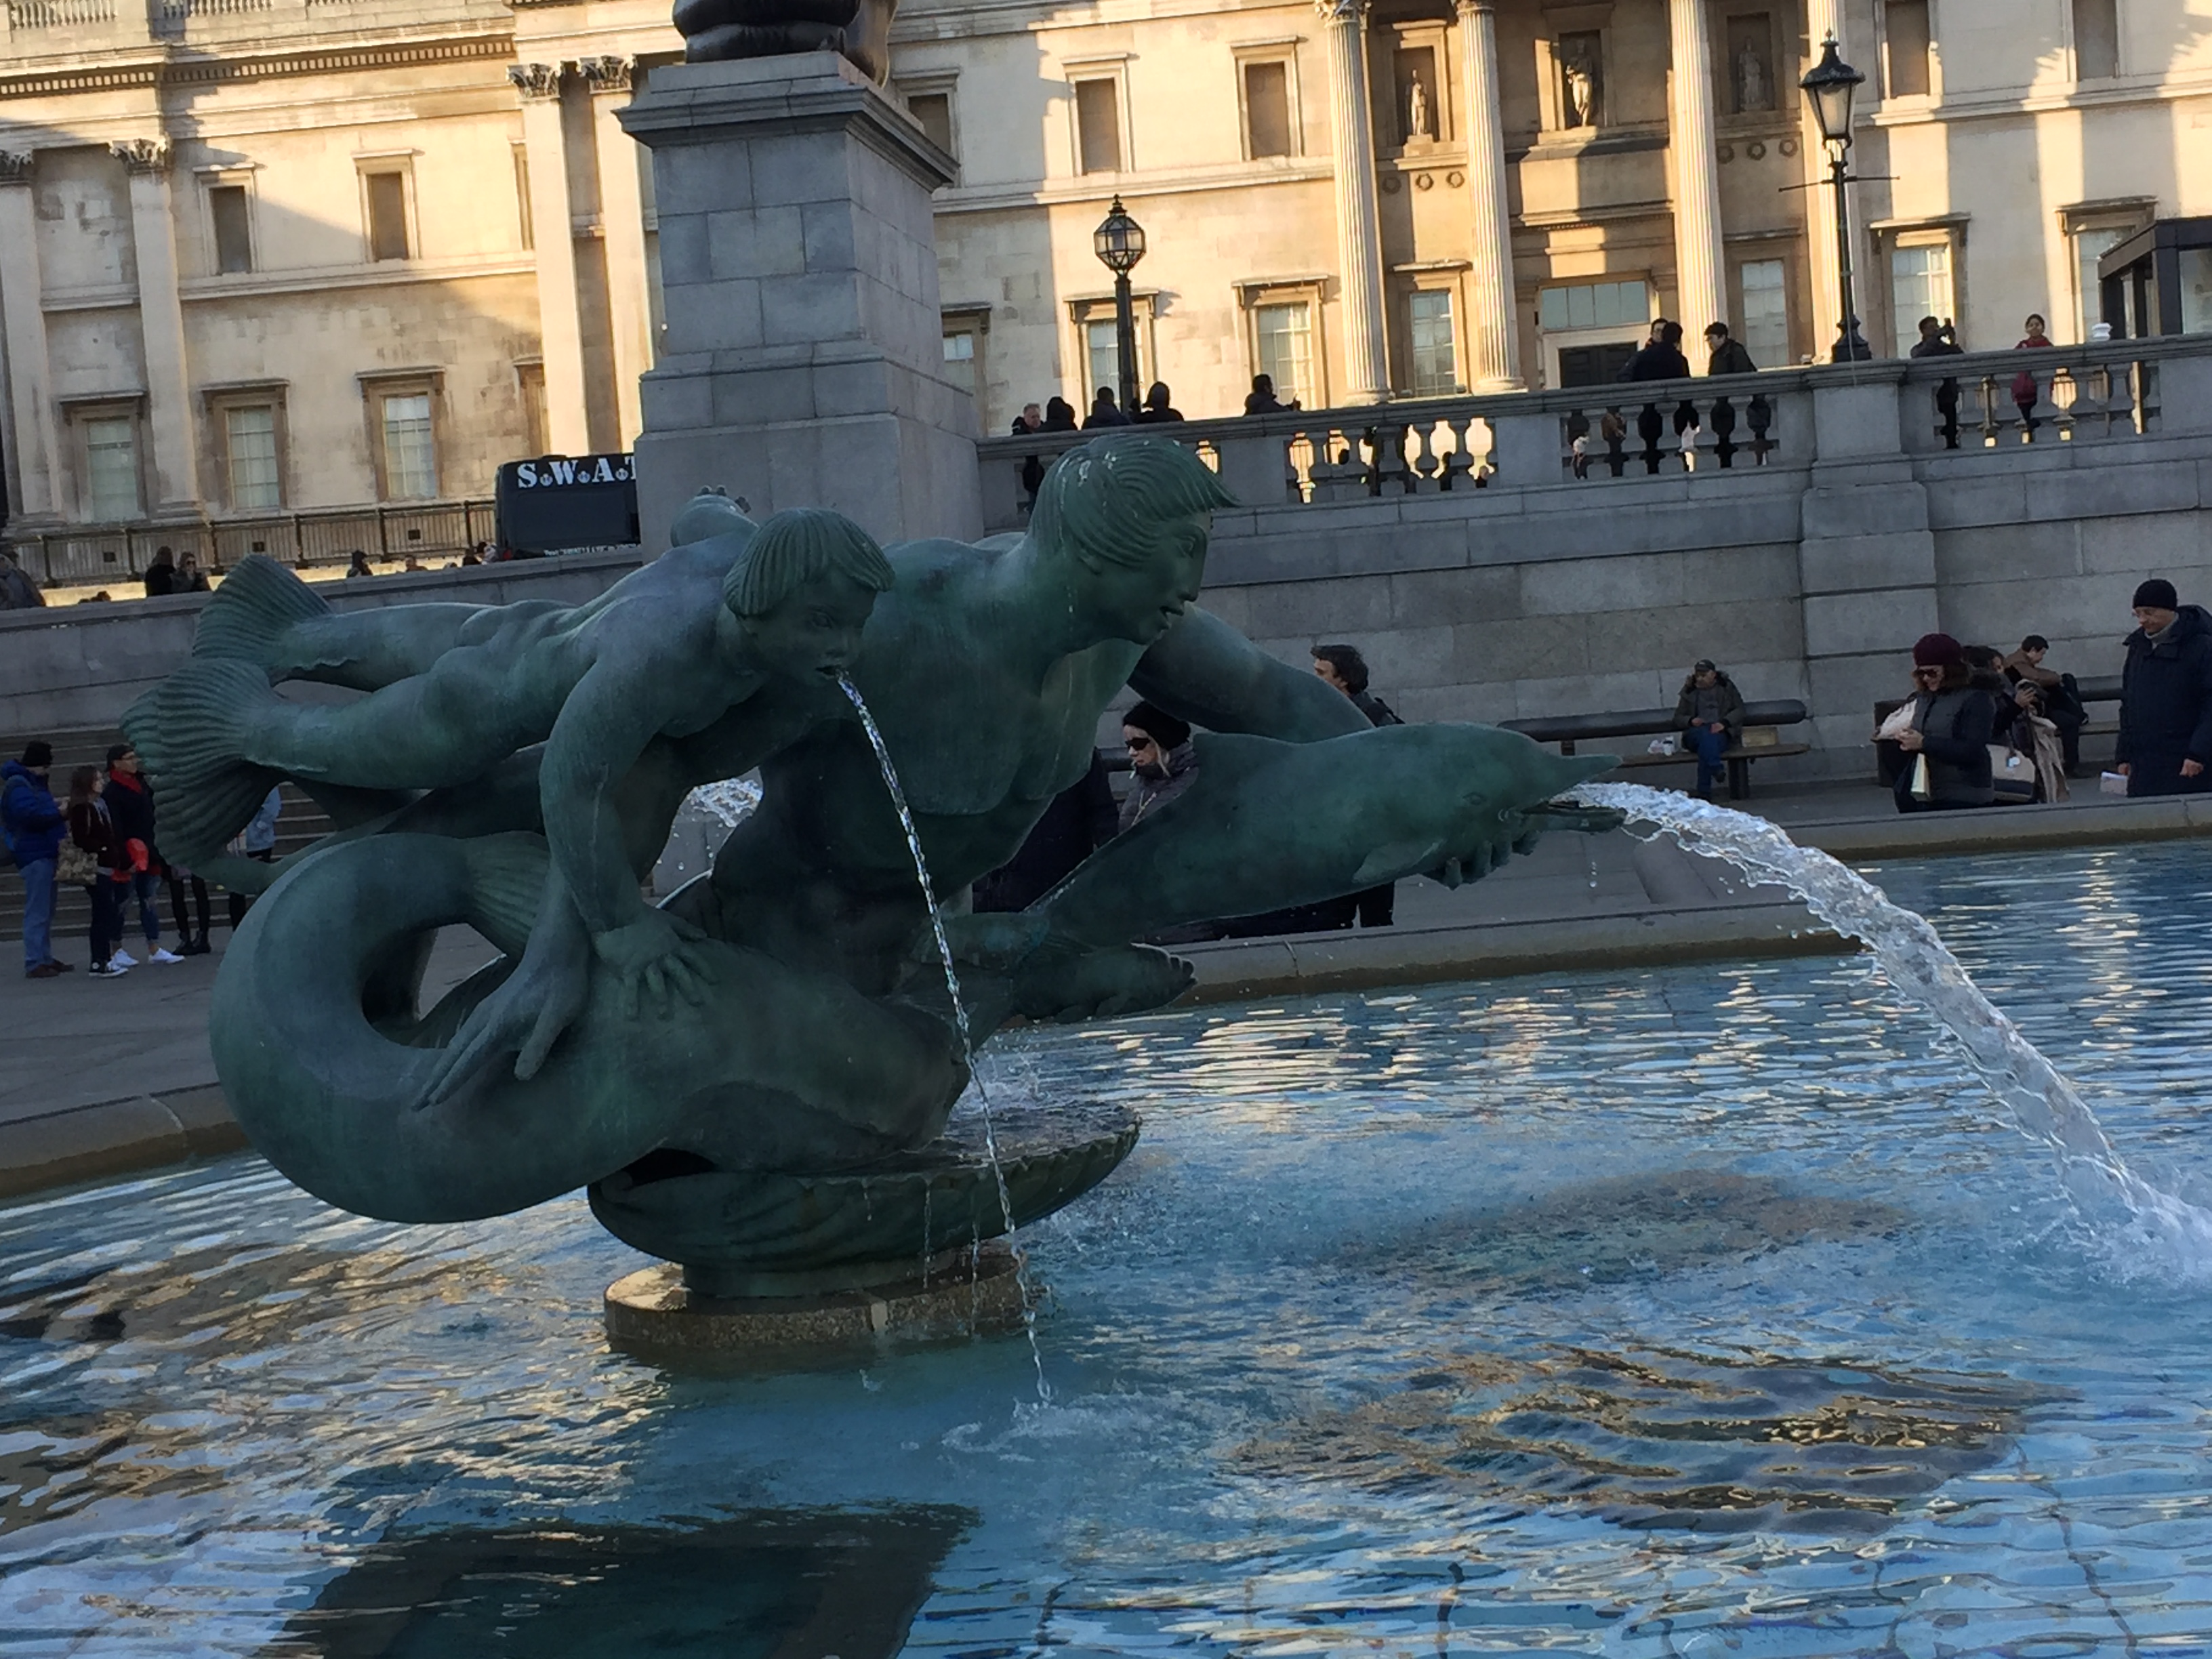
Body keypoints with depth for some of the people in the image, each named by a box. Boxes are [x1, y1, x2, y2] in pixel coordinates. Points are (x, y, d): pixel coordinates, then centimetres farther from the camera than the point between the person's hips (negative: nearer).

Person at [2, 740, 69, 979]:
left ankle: (45, 959, 23)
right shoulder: (18, 785, -14)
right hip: (34, 855, -11)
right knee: (37, 912, -11)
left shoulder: (34, 782, 19)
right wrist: (59, 813, -17)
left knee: (46, 911, 16)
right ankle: (34, 964, -10)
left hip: (44, 853, 11)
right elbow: (32, 814, -26)